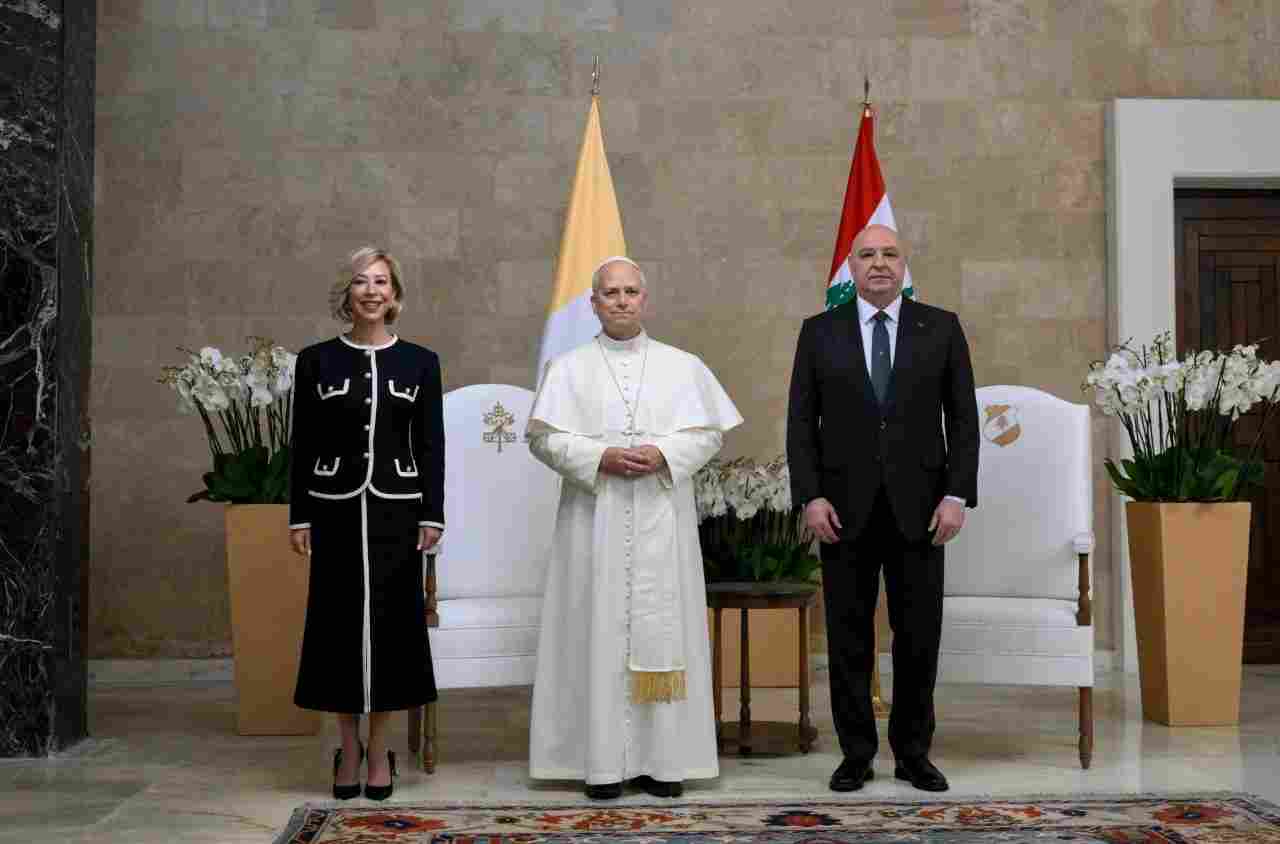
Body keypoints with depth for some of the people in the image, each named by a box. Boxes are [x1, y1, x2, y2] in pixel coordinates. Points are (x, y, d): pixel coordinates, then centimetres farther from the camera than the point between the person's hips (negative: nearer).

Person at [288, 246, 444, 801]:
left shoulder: (420, 362, 4)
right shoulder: (317, 360, 3)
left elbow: (431, 445, 3)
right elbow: (303, 445, 3)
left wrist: (432, 515, -2)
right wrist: (300, 517, -1)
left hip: (396, 511, 0)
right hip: (336, 510, 0)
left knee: (391, 621, 3)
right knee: (340, 621, 4)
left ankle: (379, 750, 16)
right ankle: (348, 746, 19)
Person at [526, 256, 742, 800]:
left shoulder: (683, 366, 9)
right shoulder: (568, 368, 6)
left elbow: (709, 433, 5)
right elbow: (543, 437, -1)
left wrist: (662, 455, -13)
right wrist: (600, 458, -14)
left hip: (661, 522, 1)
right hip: (594, 521, -1)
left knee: (662, 629, 0)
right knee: (599, 631, -1)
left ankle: (661, 758, 7)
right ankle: (603, 759, 4)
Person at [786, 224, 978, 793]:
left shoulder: (941, 328, 5)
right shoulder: (819, 332, 5)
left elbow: (962, 418, 3)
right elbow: (801, 422, 2)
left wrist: (957, 495, -6)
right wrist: (810, 497, -8)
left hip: (918, 506, 0)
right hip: (845, 507, 0)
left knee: (919, 635, 5)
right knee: (848, 638, 5)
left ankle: (913, 753, 18)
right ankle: (856, 754, 15)